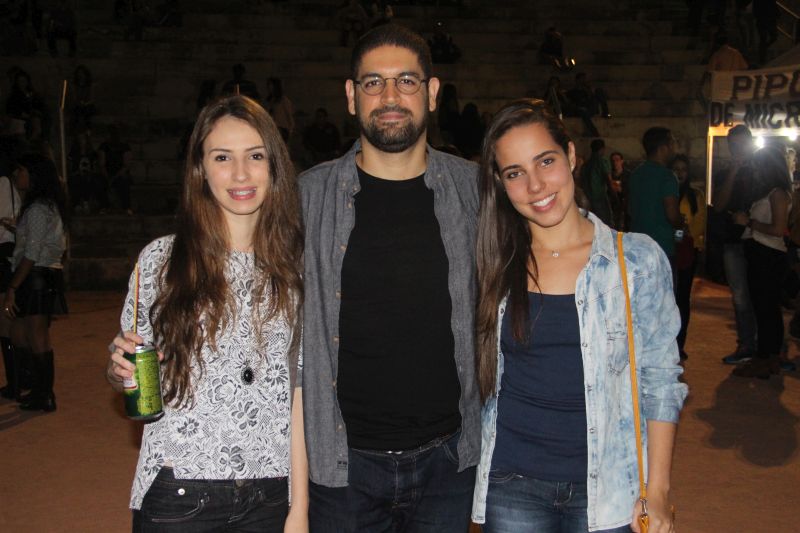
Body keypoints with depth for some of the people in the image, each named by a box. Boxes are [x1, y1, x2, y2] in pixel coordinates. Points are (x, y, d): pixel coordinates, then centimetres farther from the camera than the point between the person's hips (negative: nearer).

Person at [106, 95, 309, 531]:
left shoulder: (294, 267, 0)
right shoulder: (161, 258, -5)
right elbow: (128, 369, 7)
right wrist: (120, 369, -16)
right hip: (178, 491, -1)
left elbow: (298, 390, 1)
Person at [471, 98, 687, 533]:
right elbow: (480, 373, 8)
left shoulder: (637, 258, -6)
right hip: (511, 485, 1)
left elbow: (659, 380, -3)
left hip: (608, 488, -1)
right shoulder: (495, 264, -1)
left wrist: (658, 491, -4)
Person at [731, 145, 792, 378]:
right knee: (770, 308, 13)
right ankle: (773, 358, 21)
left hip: (767, 257, -10)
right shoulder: (767, 192, 17)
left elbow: (778, 229, -19)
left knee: (764, 309, -6)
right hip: (762, 256, 10)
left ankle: (762, 361, -2)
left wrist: (749, 221, -13)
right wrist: (747, 219, 5)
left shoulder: (778, 193, -11)